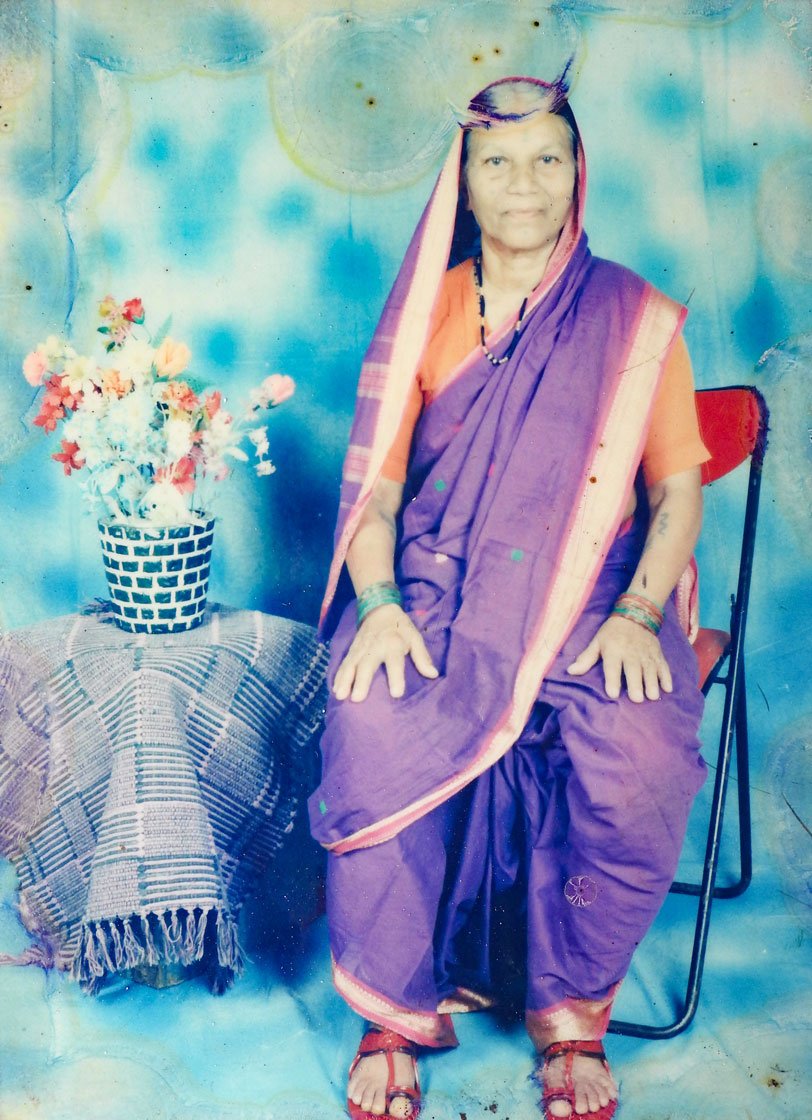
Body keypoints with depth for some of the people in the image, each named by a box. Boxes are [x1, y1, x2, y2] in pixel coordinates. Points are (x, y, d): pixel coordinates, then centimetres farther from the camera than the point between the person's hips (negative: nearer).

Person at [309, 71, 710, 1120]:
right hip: (438, 594, 1)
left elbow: (677, 487, 5)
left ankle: (572, 1015, -4)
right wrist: (378, 602, -13)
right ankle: (395, 1010, -8)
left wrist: (638, 614, -12)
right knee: (377, 729, -30)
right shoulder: (427, 311, 11)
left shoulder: (634, 318, 8)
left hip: (586, 597, 0)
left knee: (640, 751, -30)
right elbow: (375, 479, 5)